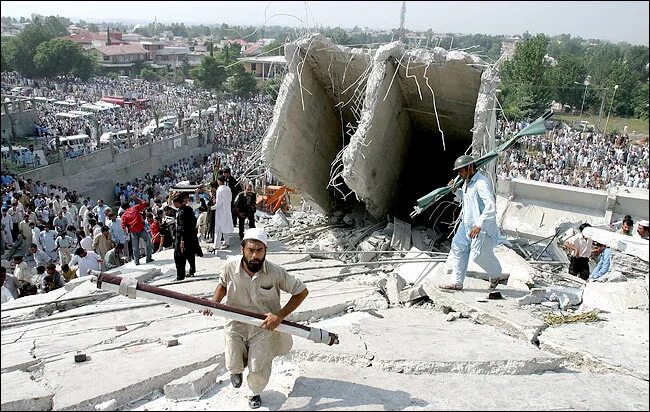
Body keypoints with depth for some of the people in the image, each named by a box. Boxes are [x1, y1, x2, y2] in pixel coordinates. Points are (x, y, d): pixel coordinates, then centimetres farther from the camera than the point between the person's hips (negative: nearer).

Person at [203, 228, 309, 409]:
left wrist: (280, 316, -19)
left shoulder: (276, 272, -23)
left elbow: (302, 291, -12)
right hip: (236, 326, 1)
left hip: (263, 328, -1)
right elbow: (223, 283, 9)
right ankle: (237, 369, 44)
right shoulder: (230, 268, -16)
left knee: (258, 370, -1)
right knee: (233, 366, 2)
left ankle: (256, 392, 38)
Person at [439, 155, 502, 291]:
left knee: (480, 255, 1)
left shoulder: (482, 183, -22)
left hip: (481, 228, -9)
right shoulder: (467, 182, 8)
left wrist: (479, 225, -30)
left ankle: (495, 274, 32)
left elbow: (491, 207, -29)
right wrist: (455, 190, 7)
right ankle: (457, 283, 12)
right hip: (466, 224, 9)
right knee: (458, 249, 5)